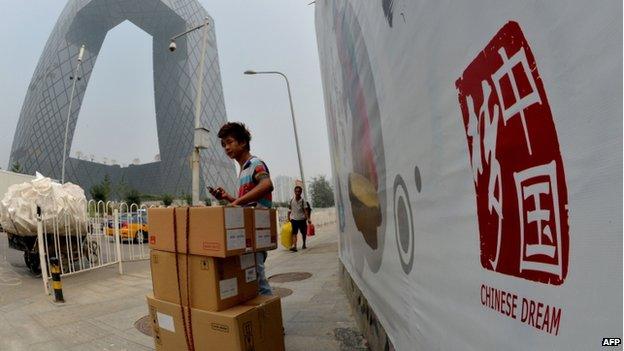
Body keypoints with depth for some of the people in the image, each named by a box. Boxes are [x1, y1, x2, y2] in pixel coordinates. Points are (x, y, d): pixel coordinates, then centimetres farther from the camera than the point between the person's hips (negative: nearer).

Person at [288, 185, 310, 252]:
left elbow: (306, 210, -10)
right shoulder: (291, 200, -2)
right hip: (294, 219, 0)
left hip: (302, 219, 0)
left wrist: (308, 219, -20)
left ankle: (304, 245, 33)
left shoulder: (303, 201, -7)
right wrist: (289, 217, 10)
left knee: (303, 232, 13)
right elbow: (289, 209, 10)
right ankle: (294, 246, -23)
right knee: (294, 233, -13)